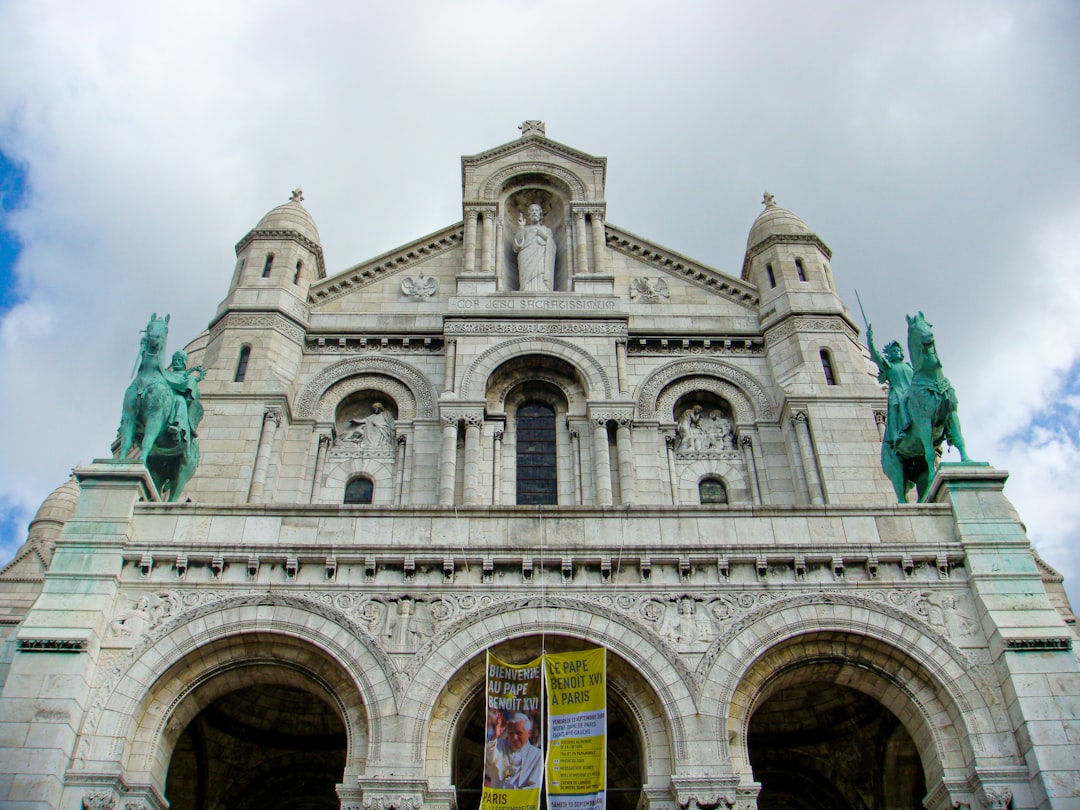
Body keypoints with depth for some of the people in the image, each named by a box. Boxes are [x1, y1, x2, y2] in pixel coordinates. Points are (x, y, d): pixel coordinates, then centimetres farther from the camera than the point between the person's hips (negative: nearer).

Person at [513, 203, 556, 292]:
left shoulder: (547, 230, 24)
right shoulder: (524, 229, 21)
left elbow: (551, 248, 12)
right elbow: (517, 247, 5)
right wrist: (521, 228, -1)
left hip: (542, 264, 1)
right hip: (527, 263, -1)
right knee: (528, 288, -19)